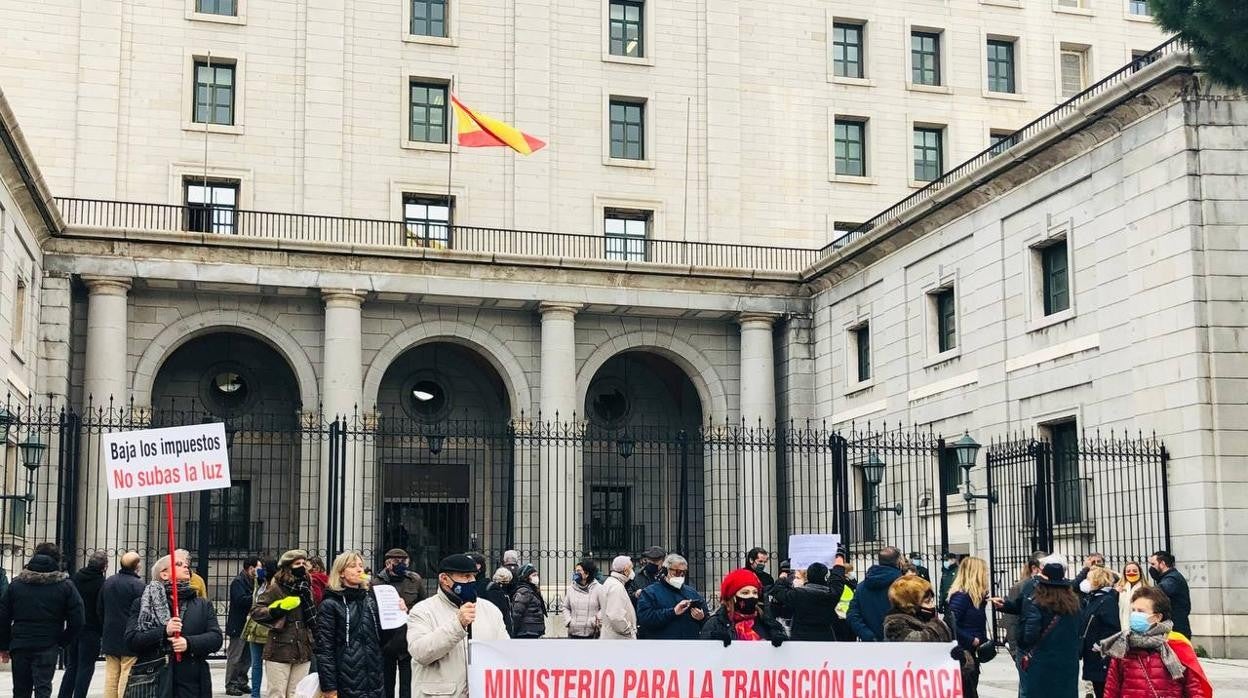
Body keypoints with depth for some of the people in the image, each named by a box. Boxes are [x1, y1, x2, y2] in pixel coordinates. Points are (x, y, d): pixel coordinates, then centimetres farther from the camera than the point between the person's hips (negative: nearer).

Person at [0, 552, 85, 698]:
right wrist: (62, 642, 6)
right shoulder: (65, 586, -2)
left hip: (19, 646, 2)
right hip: (48, 647, -2)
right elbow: (77, 621, -6)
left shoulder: (16, 584, 4)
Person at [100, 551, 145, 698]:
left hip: (109, 639, 6)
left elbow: (101, 611, 15)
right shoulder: (139, 586, -15)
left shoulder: (108, 582, 8)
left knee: (111, 677, 11)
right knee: (127, 678, -4)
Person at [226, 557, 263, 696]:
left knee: (247, 657, 12)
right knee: (234, 657, -2)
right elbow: (241, 600, -25)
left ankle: (241, 683, 20)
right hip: (238, 626, -9)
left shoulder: (250, 581, 16)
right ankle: (230, 685, 3)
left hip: (248, 626, 9)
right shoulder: (237, 582, -12)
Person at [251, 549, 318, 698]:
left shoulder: (307, 588, 13)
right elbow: (255, 611, -7)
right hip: (280, 651, -5)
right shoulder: (276, 588, -5)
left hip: (303, 651, 5)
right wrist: (274, 611, -19)